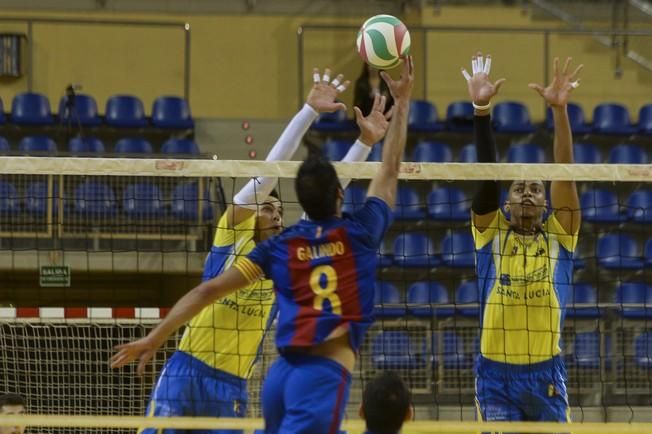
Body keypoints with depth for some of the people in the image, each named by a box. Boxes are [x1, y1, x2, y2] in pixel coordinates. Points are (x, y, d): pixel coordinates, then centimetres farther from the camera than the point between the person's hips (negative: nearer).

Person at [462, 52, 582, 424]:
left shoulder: (559, 236, 6)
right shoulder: (491, 234, 7)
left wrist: (560, 110, -17)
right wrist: (481, 109, -16)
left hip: (546, 374, 0)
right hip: (496, 373, 0)